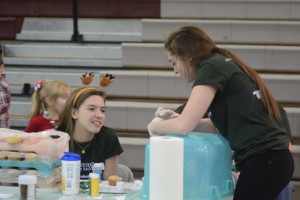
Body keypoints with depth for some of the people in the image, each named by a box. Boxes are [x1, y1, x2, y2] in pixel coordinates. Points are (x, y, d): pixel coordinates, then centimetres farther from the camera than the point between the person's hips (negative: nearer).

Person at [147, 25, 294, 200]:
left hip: (263, 161, -9)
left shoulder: (211, 67, -10)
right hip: (271, 158, 9)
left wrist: (155, 126, 5)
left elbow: (184, 127, -14)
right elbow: (218, 126, 21)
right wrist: (175, 119, 15)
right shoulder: (224, 65, 17)